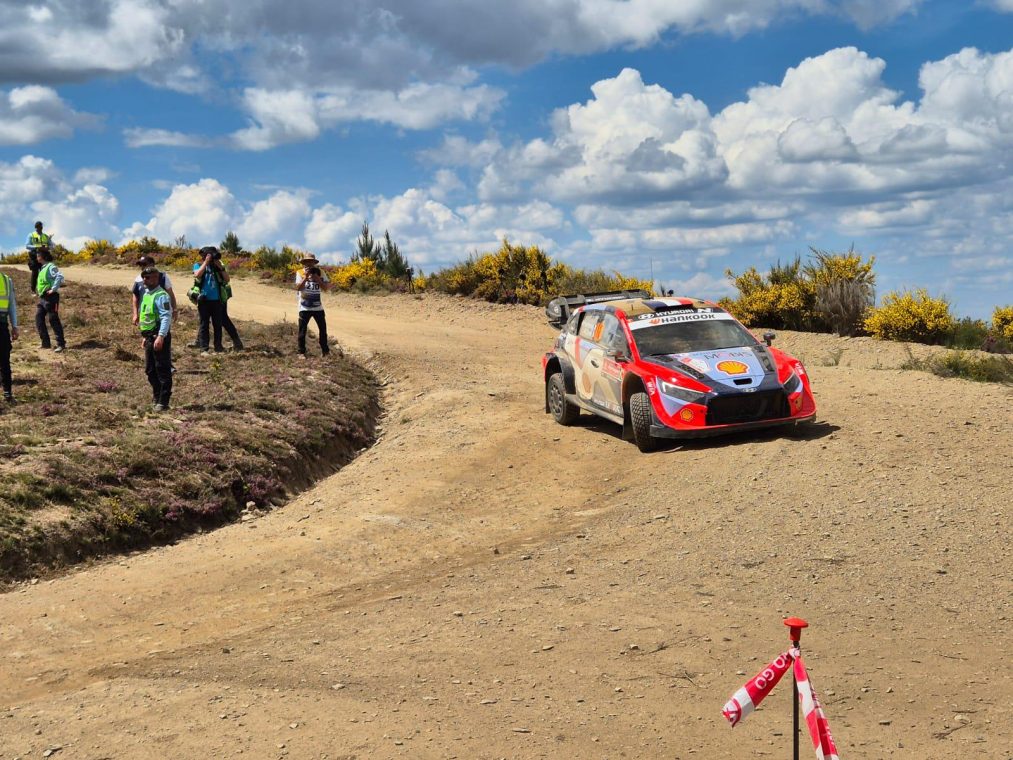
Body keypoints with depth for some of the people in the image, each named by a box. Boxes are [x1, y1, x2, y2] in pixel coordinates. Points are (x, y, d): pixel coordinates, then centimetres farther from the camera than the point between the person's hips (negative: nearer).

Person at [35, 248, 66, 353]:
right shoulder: (43, 267, 15)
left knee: (53, 320, -7)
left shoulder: (51, 267, -14)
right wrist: (38, 290, 20)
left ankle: (61, 344, -1)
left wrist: (53, 289, -27)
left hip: (50, 297, -10)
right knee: (39, 318, 7)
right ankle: (46, 343, 11)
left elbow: (60, 277, -30)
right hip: (42, 298, 10)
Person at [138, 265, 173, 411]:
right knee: (150, 369, 16)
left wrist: (161, 337, -28)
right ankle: (156, 395, 29)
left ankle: (163, 402, -1)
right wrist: (144, 336, 23)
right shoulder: (145, 294, 15)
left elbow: (166, 317, -21)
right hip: (149, 336, 9)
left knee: (163, 370, -4)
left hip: (159, 337, -9)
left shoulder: (161, 296, -14)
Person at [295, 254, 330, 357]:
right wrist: (306, 277, -23)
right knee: (302, 331, 0)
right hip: (304, 308, -2)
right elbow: (298, 288, -15)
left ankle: (325, 350, 22)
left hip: (318, 307, 2)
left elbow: (326, 287, -4)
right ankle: (302, 352, 9)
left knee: (323, 329, 8)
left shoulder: (320, 273, 2)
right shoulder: (300, 273, -4)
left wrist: (318, 279, -17)